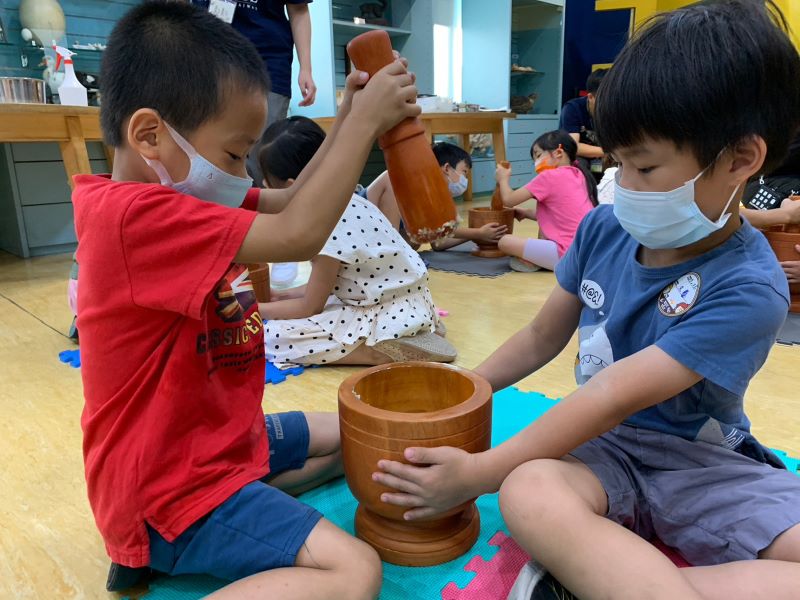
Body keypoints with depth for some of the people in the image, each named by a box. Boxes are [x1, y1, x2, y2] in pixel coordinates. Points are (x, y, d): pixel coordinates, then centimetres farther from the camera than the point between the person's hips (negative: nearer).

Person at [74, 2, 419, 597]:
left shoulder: (182, 197, 7)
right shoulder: (132, 214, -25)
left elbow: (291, 201, 8)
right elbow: (298, 233, -31)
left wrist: (350, 122, -2)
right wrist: (365, 122, -21)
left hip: (221, 440, 10)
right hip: (173, 488, -10)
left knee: (350, 434, 25)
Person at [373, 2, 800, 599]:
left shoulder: (748, 290, -19)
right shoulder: (604, 229, -3)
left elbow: (613, 397, -24)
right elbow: (542, 338, 9)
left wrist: (477, 473, -22)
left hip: (702, 461, -1)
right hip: (602, 444, 2)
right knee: (529, 494, -34)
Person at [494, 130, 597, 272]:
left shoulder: (549, 176, -8)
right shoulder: (578, 174, 15)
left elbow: (509, 199, -2)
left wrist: (503, 179, 17)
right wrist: (526, 212, 24)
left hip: (569, 253, -9)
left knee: (505, 241, -11)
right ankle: (541, 257, 15)